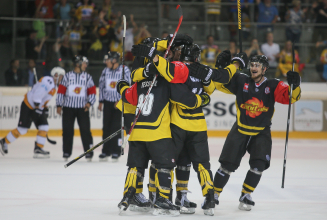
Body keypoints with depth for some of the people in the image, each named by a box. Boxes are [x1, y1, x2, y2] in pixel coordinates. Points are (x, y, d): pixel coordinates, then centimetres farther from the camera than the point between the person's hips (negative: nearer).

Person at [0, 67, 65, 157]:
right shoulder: (47, 81, -21)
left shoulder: (53, 85, 12)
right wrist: (37, 107, -28)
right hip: (28, 106, -10)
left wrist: (45, 108, 16)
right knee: (22, 129, -7)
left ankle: (38, 149, 1)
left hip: (38, 107, 10)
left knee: (44, 127, -2)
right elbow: (37, 95, -27)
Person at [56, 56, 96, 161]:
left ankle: (89, 151, -1)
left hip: (82, 108, 0)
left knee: (85, 129, -6)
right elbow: (61, 90, 5)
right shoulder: (68, 76, 4)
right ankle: (66, 152, 12)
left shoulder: (87, 77, 8)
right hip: (68, 107, 0)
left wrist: (89, 102, -6)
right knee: (67, 130, 2)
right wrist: (59, 105, 2)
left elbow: (92, 91, 8)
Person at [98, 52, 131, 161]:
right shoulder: (105, 71, 7)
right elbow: (101, 85, 15)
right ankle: (106, 151, 11)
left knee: (117, 126, -6)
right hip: (108, 102, 5)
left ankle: (116, 152, 0)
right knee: (106, 127, 4)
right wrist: (101, 101, 12)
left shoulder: (124, 70, -9)